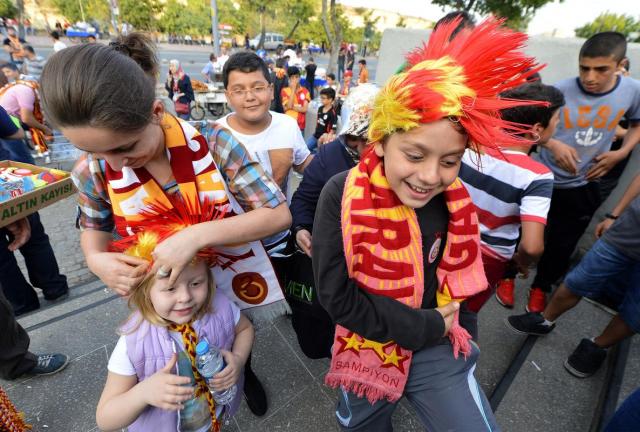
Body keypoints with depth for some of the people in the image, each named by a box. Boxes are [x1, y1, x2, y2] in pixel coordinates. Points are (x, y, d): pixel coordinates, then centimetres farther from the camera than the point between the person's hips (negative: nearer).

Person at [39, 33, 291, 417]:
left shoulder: (213, 143, -27)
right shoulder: (93, 172, -17)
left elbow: (280, 214, -27)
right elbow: (94, 227, 4)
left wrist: (198, 234, -39)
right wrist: (97, 260, -21)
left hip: (237, 278, -1)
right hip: (169, 295, 2)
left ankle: (245, 373, 66)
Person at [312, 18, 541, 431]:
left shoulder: (453, 199, -13)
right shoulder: (341, 196, -26)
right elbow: (337, 296, -23)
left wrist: (437, 324, -5)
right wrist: (425, 327, -19)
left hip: (437, 347, 2)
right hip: (367, 343, -1)